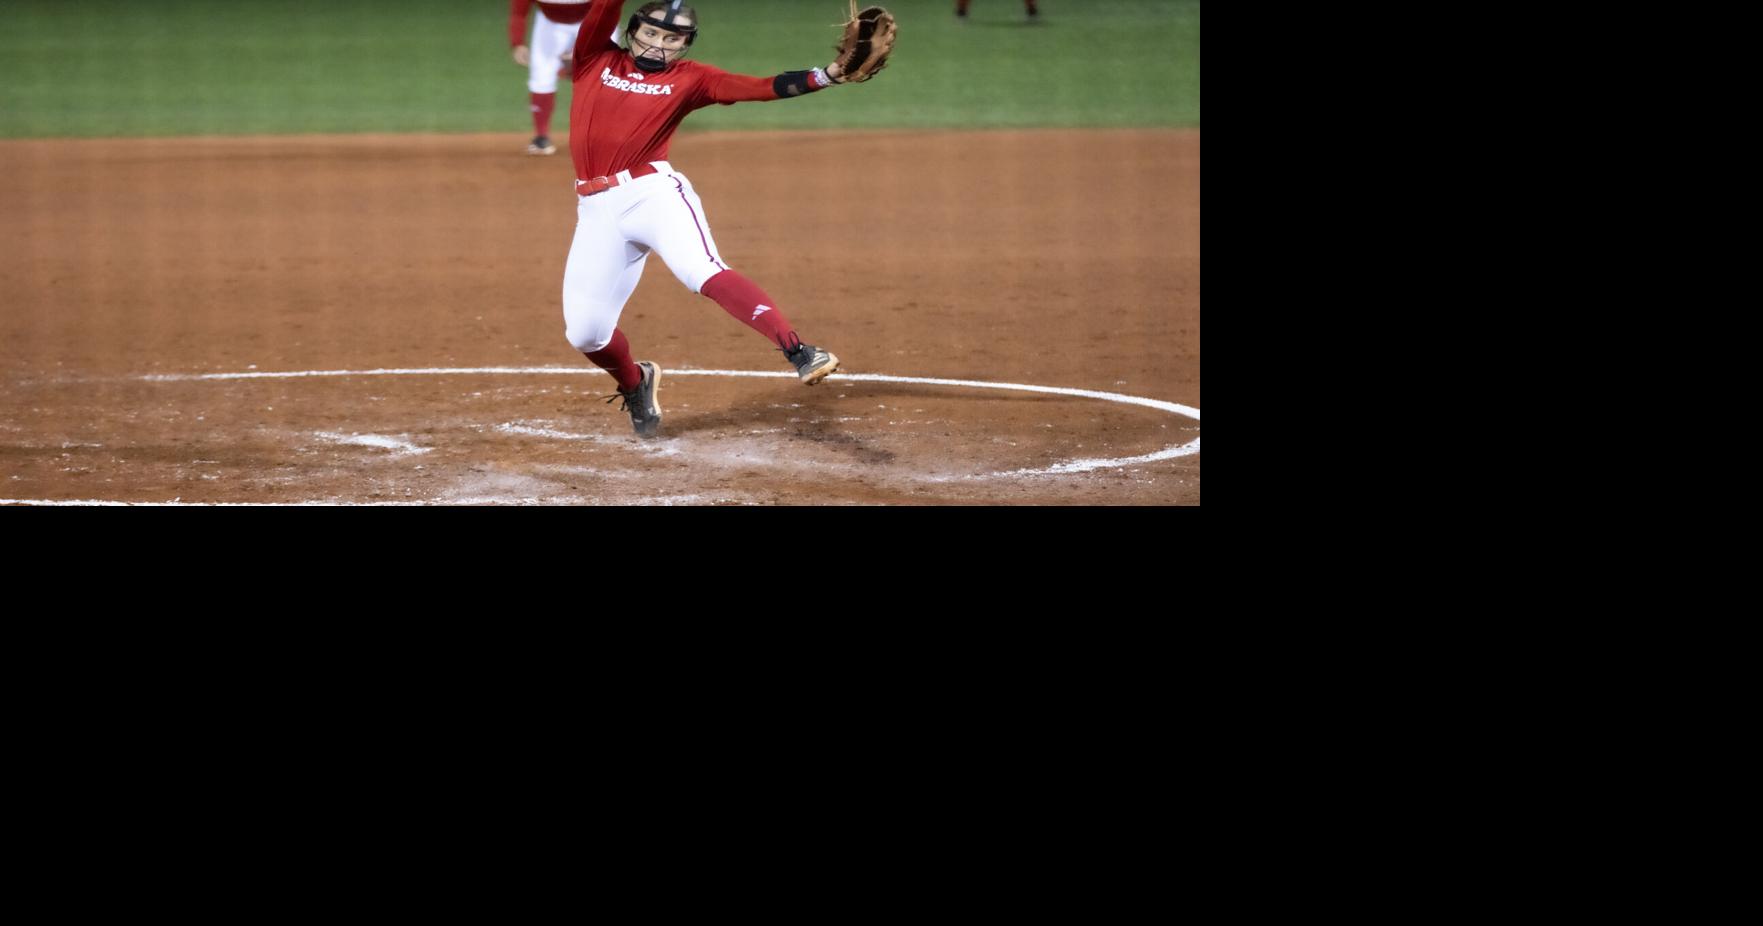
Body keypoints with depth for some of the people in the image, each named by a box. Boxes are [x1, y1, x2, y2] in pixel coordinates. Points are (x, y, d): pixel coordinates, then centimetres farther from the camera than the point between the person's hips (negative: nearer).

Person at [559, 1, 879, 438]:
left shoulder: (688, 79, 9)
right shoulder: (595, 59, 11)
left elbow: (762, 88, 1)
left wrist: (827, 75, -11)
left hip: (654, 190, -3)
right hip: (597, 206, 3)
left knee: (704, 272, -29)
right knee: (583, 331, 3)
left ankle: (798, 353, -39)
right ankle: (635, 384, 35)